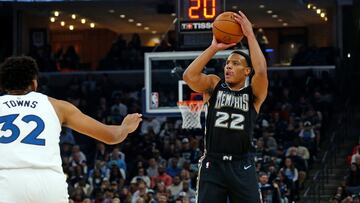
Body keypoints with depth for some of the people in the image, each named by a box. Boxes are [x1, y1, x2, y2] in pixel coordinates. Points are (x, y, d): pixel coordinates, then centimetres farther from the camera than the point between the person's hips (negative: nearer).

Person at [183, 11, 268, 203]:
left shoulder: (253, 93, 4)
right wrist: (213, 48, -11)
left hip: (242, 166, -1)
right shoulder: (214, 85, 9)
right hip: (212, 164, 1)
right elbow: (189, 76, -10)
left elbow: (261, 71, -17)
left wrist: (250, 34, -13)